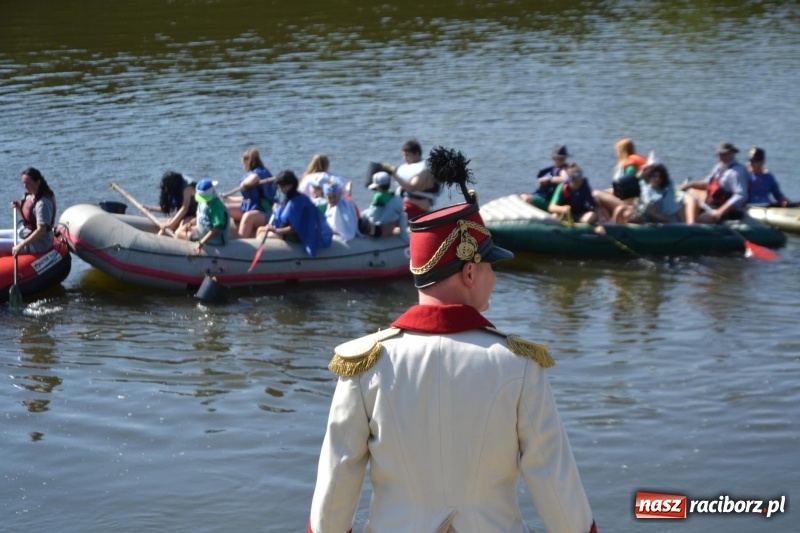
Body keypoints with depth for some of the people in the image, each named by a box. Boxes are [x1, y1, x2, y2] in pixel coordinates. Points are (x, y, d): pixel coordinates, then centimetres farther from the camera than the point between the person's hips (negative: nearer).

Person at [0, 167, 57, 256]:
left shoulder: (43, 203, -26)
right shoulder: (29, 195, 1)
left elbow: (41, 230, -30)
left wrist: (21, 246, -31)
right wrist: (19, 208, -2)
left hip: (37, 243, -10)